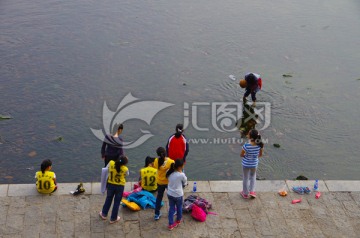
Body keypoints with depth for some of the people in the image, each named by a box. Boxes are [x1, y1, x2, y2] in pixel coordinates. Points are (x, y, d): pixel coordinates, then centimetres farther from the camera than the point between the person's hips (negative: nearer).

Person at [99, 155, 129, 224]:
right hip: (120, 186, -3)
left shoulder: (111, 163, -20)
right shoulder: (125, 169, -24)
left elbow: (107, 169, 1)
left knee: (108, 199, 25)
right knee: (117, 202, 13)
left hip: (110, 184, 3)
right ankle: (113, 218, 24)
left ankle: (104, 214, 39)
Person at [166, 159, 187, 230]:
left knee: (171, 208, 16)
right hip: (178, 195, -4)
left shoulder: (169, 173, -8)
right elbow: (185, 182, -6)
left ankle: (171, 224, 20)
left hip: (170, 194, 4)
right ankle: (178, 221, 42)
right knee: (179, 208, 22)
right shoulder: (181, 175, -24)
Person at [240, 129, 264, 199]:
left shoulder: (246, 146, -31)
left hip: (246, 164, -2)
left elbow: (241, 155, -17)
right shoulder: (259, 145, -20)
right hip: (254, 164, 3)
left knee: (246, 178, 20)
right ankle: (252, 191, 29)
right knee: (253, 176, 31)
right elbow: (260, 154, -6)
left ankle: (245, 193, 37)